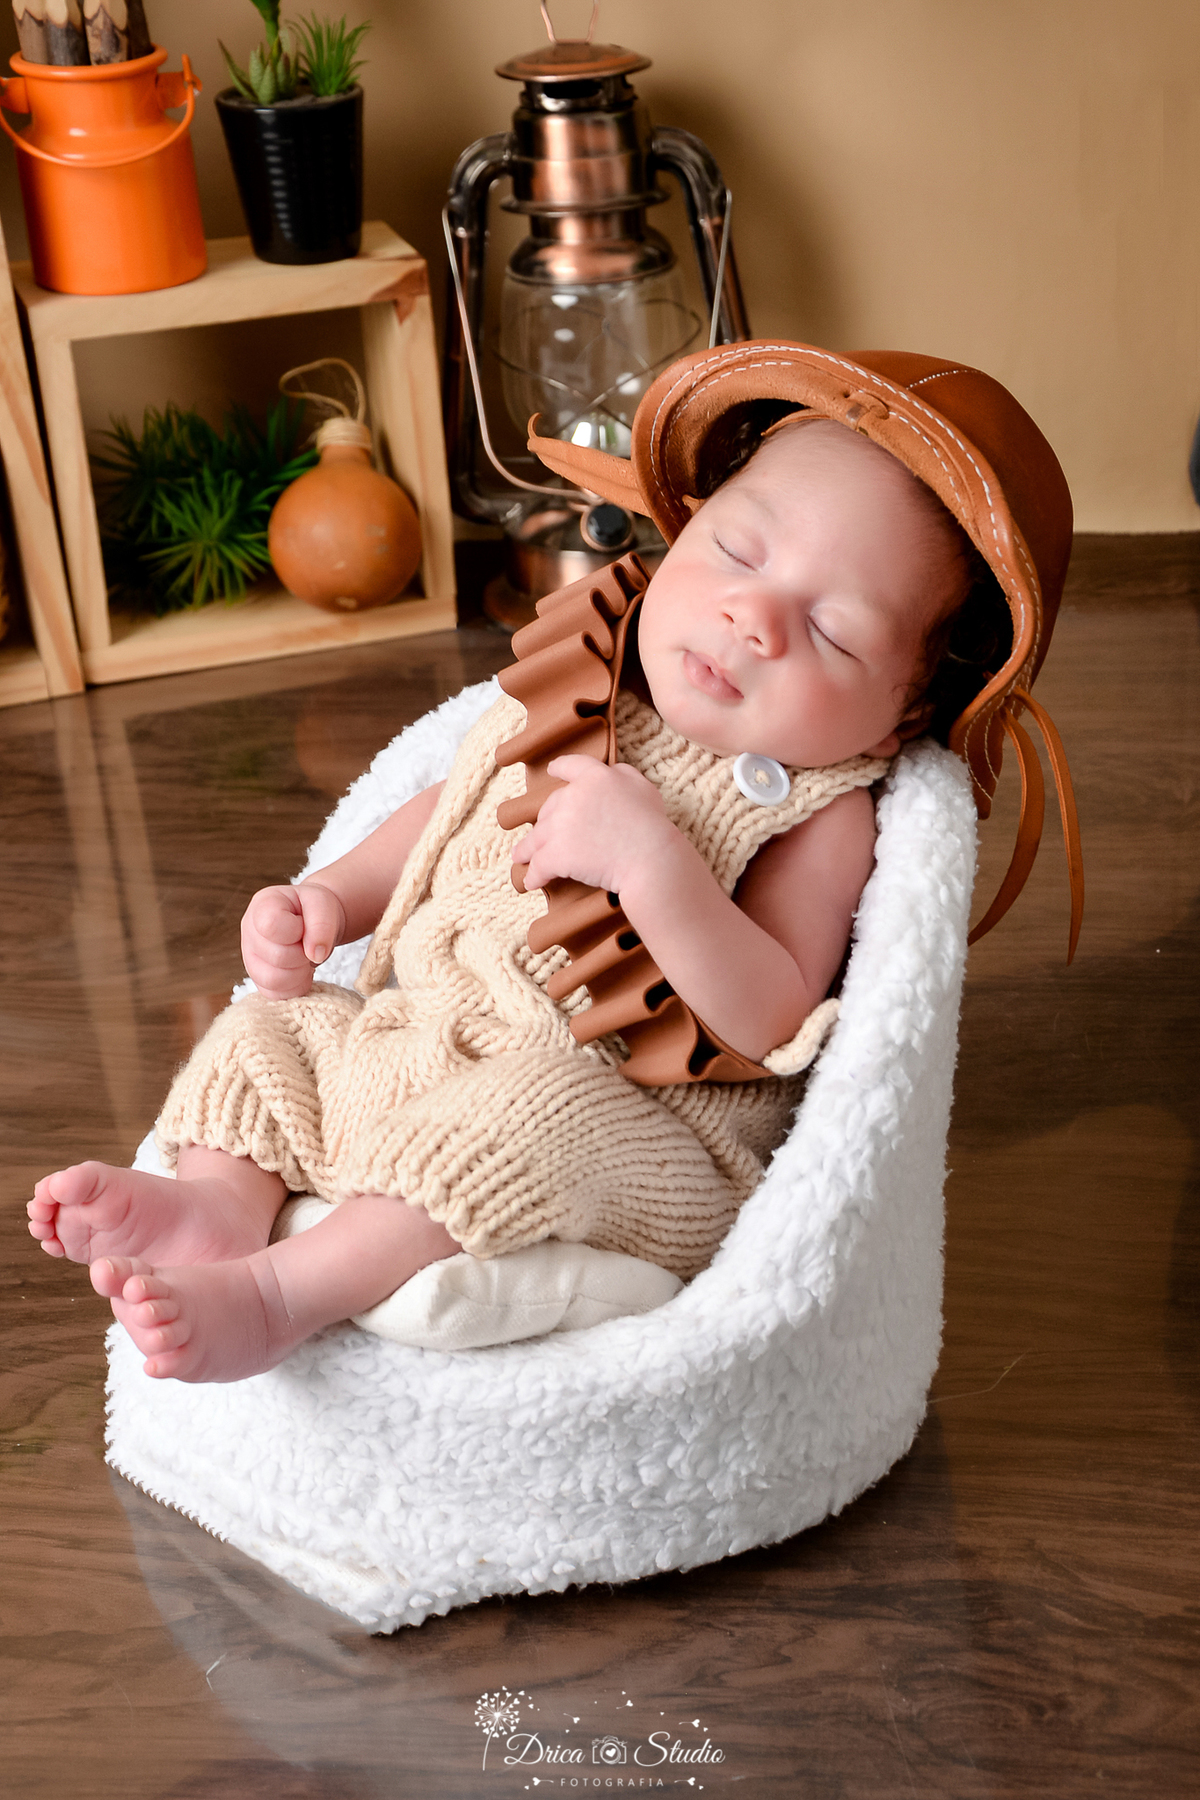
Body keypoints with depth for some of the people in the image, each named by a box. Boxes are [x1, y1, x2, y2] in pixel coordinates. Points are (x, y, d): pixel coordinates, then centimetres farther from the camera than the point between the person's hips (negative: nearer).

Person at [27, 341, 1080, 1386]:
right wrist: (328, 899, 8)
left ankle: (281, 1295, -34)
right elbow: (450, 813, 22)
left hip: (624, 1119, -7)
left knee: (527, 1119, -37)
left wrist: (650, 859, -34)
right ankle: (223, 1202, -16)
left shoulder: (817, 820, -12)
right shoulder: (577, 698, 5)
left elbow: (774, 1031, -24)